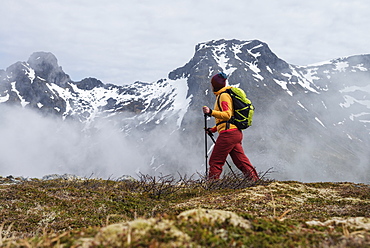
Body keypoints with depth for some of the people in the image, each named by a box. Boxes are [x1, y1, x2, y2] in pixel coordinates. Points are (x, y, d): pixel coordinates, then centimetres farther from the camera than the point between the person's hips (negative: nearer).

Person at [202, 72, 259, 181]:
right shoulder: (222, 95, 25)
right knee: (241, 161, 8)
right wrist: (213, 129, 23)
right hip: (237, 133, 10)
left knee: (215, 161, -5)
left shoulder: (224, 95, -6)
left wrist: (211, 112, -25)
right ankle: (255, 180, 6)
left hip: (228, 133, -10)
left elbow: (227, 115, -19)